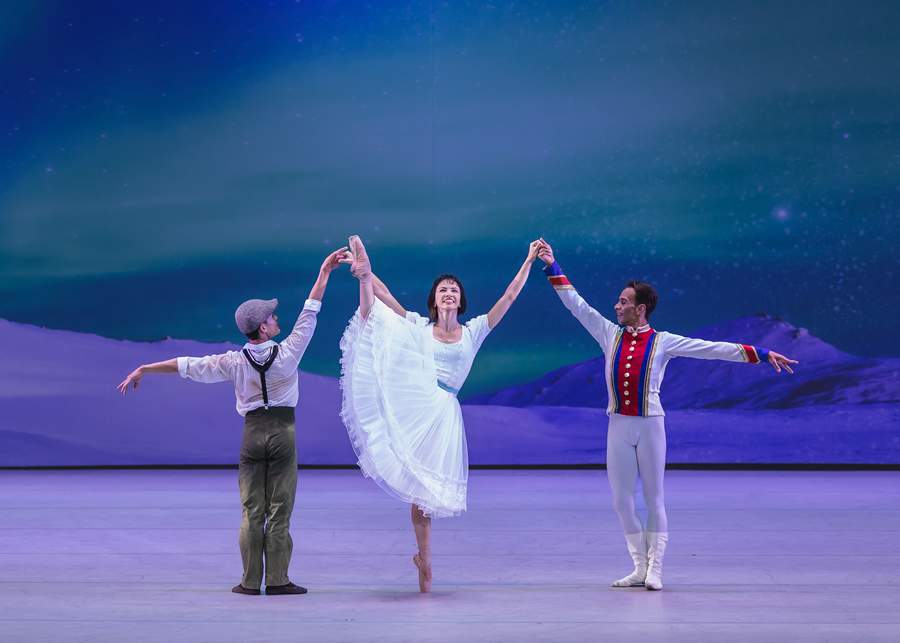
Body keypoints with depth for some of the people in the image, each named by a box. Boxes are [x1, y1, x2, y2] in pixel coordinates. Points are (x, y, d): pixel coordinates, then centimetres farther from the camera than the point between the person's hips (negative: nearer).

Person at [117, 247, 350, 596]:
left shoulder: (235, 362, -4)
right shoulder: (288, 353, -8)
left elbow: (187, 365, 0)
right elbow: (310, 311, -2)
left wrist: (144, 369, 7)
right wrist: (324, 272, 5)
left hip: (253, 432, 2)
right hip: (283, 430, -2)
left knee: (252, 509, 6)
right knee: (280, 509, 1)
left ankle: (250, 581, 7)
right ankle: (277, 580, 1)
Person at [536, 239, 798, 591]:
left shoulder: (663, 341, -4)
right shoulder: (610, 334, 5)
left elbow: (715, 349, -5)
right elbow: (576, 304, 8)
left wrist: (761, 354, -9)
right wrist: (552, 267, 6)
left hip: (650, 425, -3)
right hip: (618, 426, 4)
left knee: (654, 498, 2)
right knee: (622, 499, 4)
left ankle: (654, 569, 7)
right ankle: (640, 568, 13)